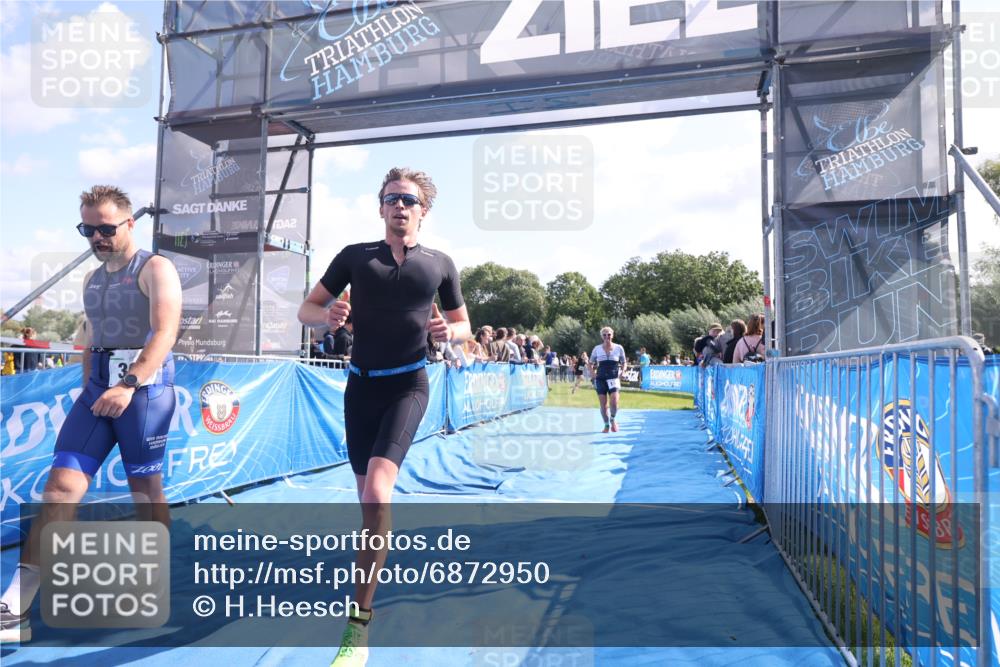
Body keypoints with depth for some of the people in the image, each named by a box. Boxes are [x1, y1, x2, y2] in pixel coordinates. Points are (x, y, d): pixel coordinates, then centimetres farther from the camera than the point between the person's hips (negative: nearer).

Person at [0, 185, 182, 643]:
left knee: (146, 488, 4)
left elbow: (165, 333, -18)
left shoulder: (155, 269, -5)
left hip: (145, 389, -6)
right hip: (98, 389, 6)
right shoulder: (92, 280, 17)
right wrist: (89, 390, 17)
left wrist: (129, 385, -28)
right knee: (61, 485, -3)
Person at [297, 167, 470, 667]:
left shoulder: (439, 264, 3)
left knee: (376, 490, -21)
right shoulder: (354, 256, 5)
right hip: (361, 384, 3)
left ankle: (359, 623, -12)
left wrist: (449, 331, -12)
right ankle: (374, 564, 41)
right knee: (369, 496, 12)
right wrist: (328, 315, -17)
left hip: (406, 386, -3)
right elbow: (306, 310, 6)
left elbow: (462, 324, 12)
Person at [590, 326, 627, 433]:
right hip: (601, 379, 1)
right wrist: (594, 375, 0)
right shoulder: (597, 349, 4)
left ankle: (613, 420, 12)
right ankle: (606, 425, 17)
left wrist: (621, 372, -2)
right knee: (603, 404, 1)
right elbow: (591, 364, 14)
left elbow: (623, 363, 13)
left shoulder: (619, 348, 2)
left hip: (614, 378, -1)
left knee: (614, 401, -16)